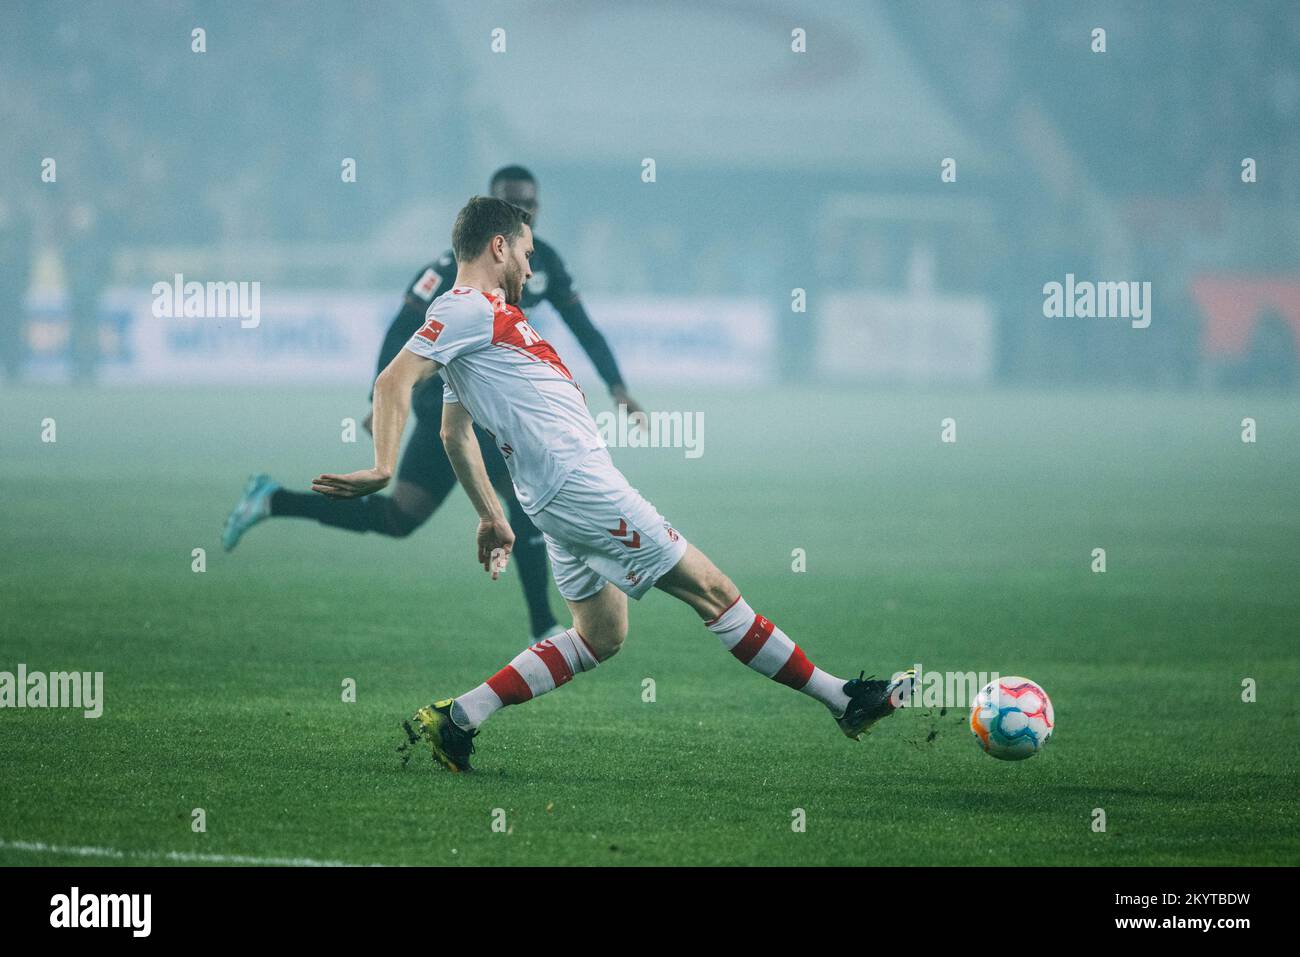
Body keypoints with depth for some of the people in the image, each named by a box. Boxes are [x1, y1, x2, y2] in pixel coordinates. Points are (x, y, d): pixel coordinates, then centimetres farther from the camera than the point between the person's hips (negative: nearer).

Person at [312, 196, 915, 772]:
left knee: (598, 639, 13)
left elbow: (454, 432, 27)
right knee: (710, 589, -4)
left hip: (556, 501, 11)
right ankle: (842, 700, 1)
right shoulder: (470, 307, -9)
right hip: (580, 481, -11)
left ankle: (453, 721, 6)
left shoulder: (474, 314, 21)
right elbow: (394, 381, -21)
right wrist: (383, 470, -33)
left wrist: (491, 516, 28)